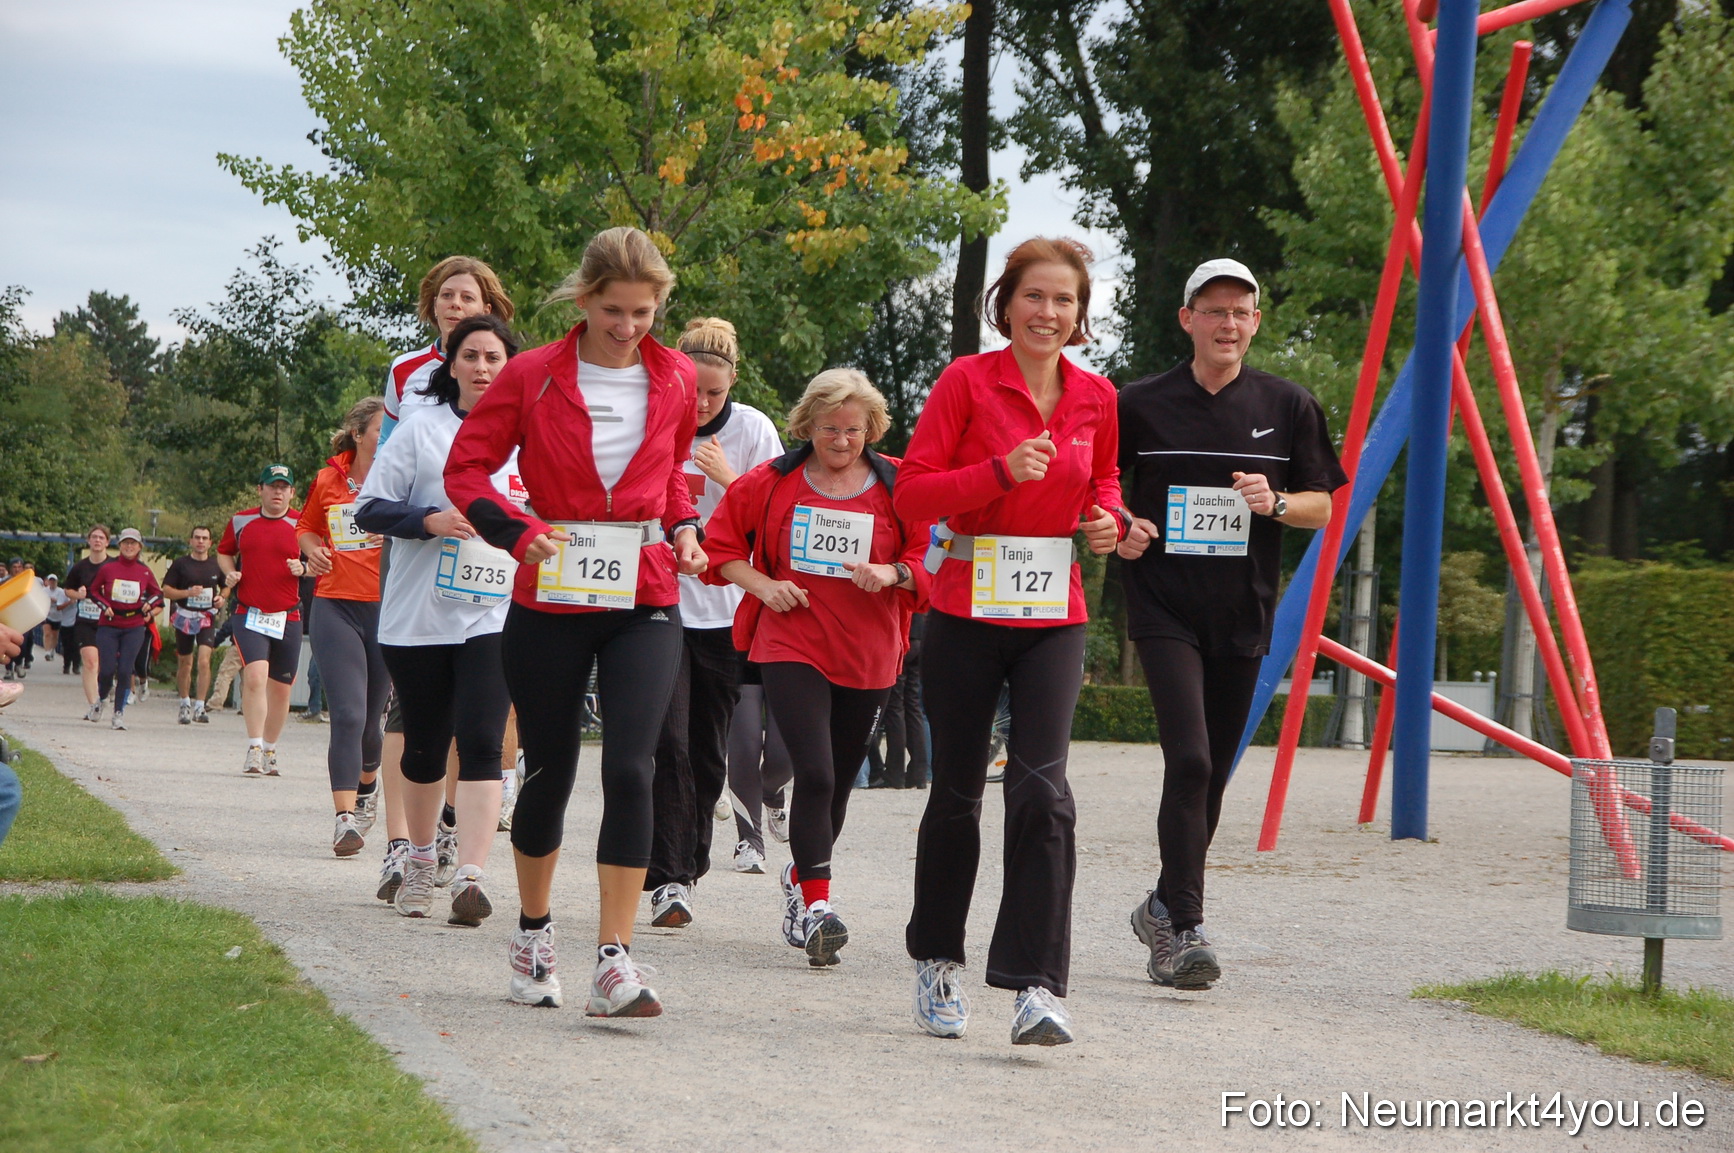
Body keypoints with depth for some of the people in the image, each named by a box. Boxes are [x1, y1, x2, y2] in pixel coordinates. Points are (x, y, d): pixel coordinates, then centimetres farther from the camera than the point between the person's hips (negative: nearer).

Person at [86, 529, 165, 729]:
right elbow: (94, 590, 13)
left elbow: (157, 594, 18)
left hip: (134, 628, 0)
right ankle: (101, 699, 24)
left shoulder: (145, 572, 4)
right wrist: (104, 606, -2)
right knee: (107, 670, -7)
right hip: (108, 626, 0)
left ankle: (119, 713, 1)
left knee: (125, 671, -8)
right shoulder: (108, 568, 1)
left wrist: (149, 604, -1)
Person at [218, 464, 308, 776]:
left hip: (288, 618, 1)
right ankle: (254, 749, -17)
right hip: (249, 614, -1)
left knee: (281, 688, 8)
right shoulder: (240, 521, 7)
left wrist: (304, 568, -13)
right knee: (255, 676, -20)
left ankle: (270, 750, 25)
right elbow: (224, 551, 23)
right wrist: (230, 572, 3)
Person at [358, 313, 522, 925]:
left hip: (496, 618, 0)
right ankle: (420, 860, 31)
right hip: (418, 617, 0)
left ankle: (471, 877, -21)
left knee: (480, 743, -15)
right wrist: (428, 521, -15)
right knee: (425, 746, 10)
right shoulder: (422, 429, 3)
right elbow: (370, 509, 0)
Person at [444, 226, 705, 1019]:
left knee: (630, 768, -15)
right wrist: (517, 530, -16)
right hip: (550, 603, -1)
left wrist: (683, 527, 4)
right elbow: (466, 468, 0)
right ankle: (533, 932, 33)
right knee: (549, 770, 9)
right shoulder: (532, 377, -3)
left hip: (644, 604, 1)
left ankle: (614, 961, -13)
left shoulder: (675, 380, 5)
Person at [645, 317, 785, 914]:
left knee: (708, 749, 7)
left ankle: (689, 863, 24)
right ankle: (668, 878, -13)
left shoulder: (752, 429, -2)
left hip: (725, 608, 1)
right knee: (669, 741, -13)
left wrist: (728, 477, -16)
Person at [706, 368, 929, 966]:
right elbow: (721, 543, 10)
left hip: (868, 654, 2)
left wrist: (892, 573, -16)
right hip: (791, 645, -2)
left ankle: (800, 875, 37)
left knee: (838, 782, 12)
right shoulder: (772, 483, 1)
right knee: (815, 774, -17)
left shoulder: (898, 486, 2)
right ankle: (817, 905, -19)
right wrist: (761, 584, -5)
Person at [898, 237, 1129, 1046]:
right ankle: (937, 964, 29)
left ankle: (1036, 986, -14)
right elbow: (912, 492, -8)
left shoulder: (1095, 397, 6)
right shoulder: (966, 381, -5)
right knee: (956, 791, 9)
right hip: (966, 614, -2)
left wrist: (1109, 517, 2)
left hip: (1053, 621, 2)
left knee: (1041, 789, -13)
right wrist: (1002, 471, -21)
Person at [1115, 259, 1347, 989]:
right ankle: (1184, 928, -15)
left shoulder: (1288, 407, 5)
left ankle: (1165, 908, 28)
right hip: (1165, 607, -3)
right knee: (1189, 758, -17)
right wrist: (1117, 528, -7)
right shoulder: (1142, 405, 1)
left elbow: (1322, 507, 10)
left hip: (1242, 614, 3)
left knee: (1212, 772, 9)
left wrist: (1275, 502, -11)